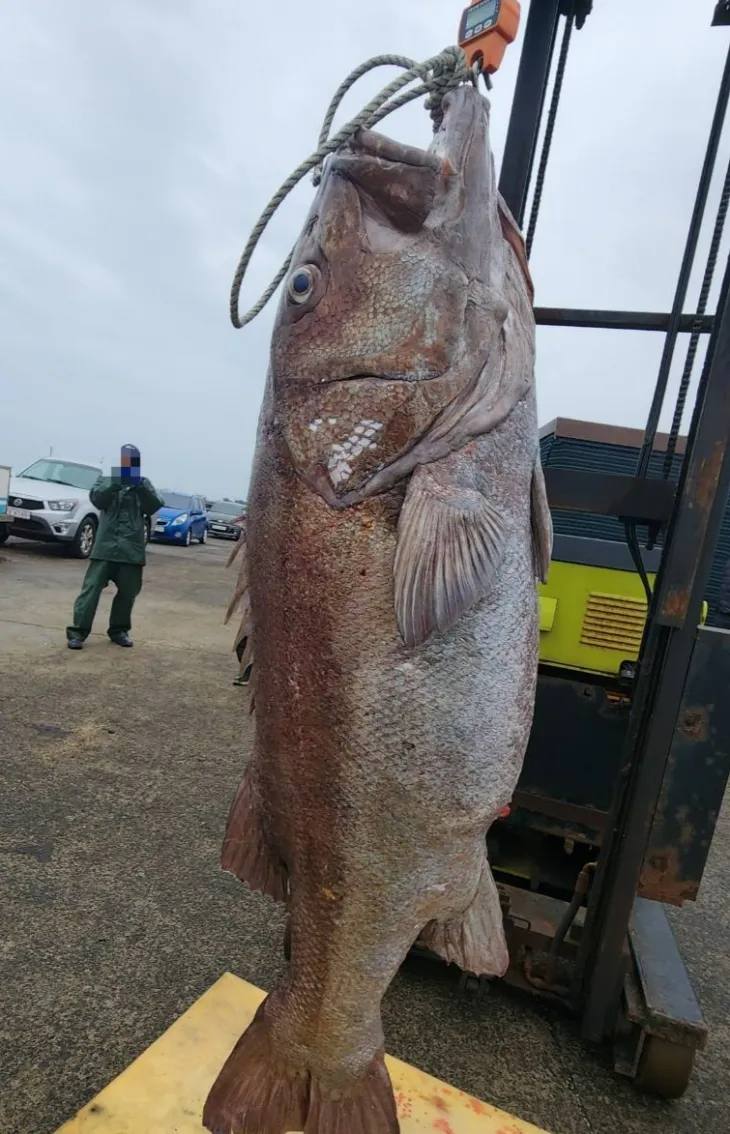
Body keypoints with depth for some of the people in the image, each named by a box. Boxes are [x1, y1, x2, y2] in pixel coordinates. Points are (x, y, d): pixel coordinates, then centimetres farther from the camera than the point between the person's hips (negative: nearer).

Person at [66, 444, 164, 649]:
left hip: (132, 549, 2)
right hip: (106, 545, -2)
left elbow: (155, 506, -2)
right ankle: (77, 632, -1)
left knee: (128, 592, 8)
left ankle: (118, 630, 24)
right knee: (92, 588, -5)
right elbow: (97, 498, -8)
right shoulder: (107, 480, 10)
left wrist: (141, 487, -19)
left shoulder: (144, 484, 13)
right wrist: (115, 484, -27)